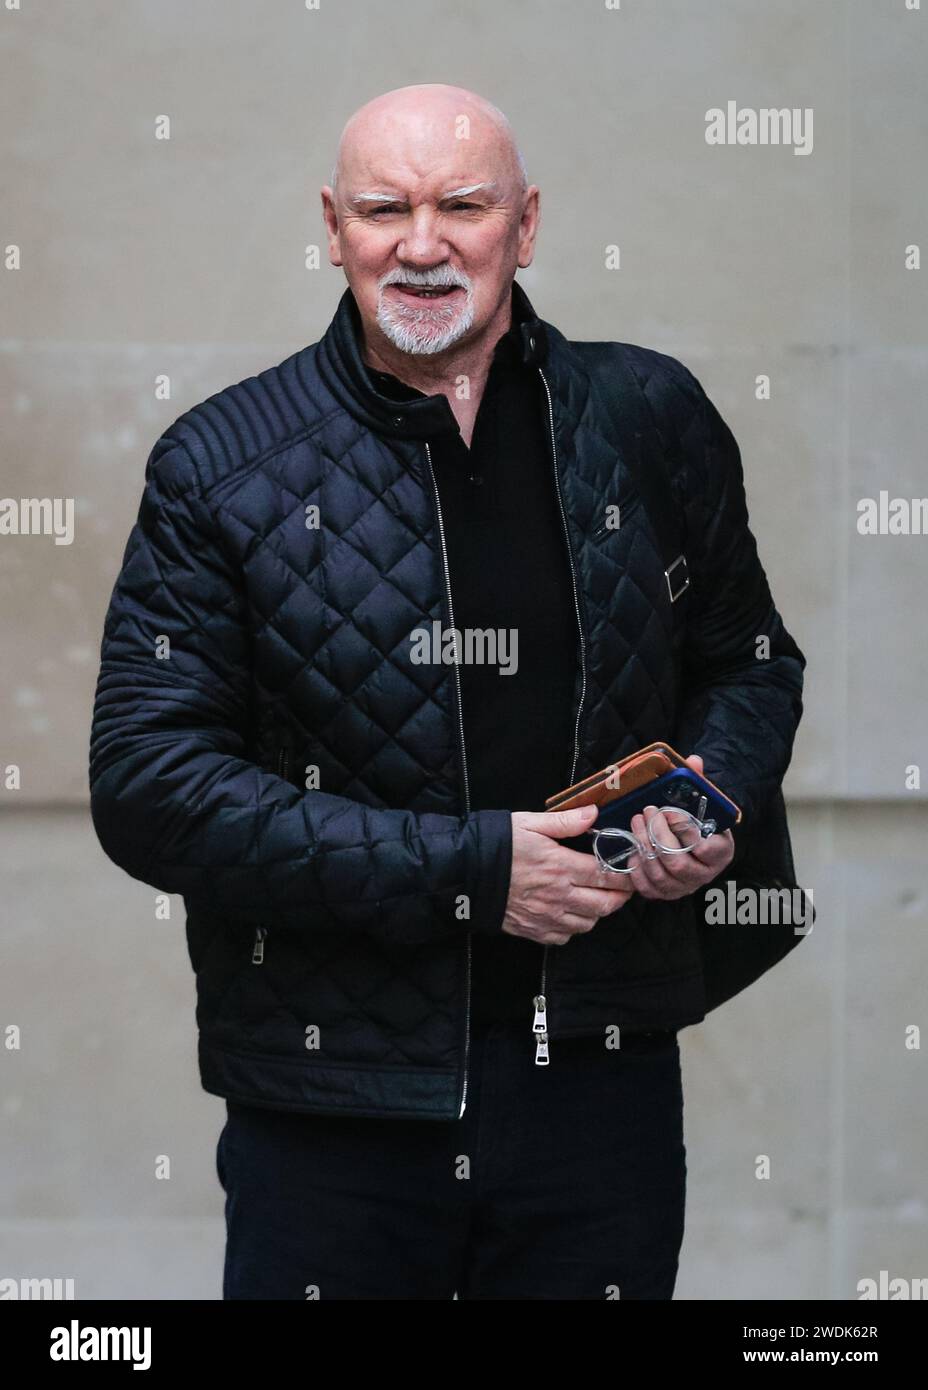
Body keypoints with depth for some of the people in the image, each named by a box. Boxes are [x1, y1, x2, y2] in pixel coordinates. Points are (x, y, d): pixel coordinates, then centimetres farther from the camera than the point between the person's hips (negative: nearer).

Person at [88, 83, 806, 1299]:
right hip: (330, 1107, -2)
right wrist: (466, 869, -16)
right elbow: (148, 787, -10)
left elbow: (750, 661, 18)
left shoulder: (651, 417, 4)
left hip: (602, 1076, 2)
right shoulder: (224, 465, -4)